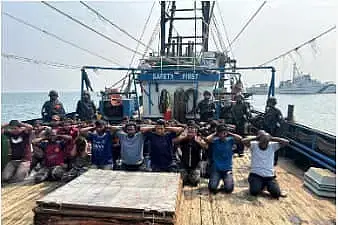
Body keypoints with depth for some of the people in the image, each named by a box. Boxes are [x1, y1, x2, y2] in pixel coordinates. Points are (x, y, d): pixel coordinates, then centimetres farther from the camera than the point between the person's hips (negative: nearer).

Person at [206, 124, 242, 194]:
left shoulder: (230, 140, 2)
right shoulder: (215, 140, -3)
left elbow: (240, 138, -13)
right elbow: (207, 139, -22)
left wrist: (229, 133, -5)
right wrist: (215, 134, -7)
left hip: (227, 169, 1)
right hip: (216, 168, -1)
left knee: (229, 189, -17)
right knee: (212, 188, -16)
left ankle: (226, 181, 16)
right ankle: (216, 179, 16)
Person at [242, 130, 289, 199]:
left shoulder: (272, 146, 4)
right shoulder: (254, 145, -3)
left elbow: (286, 142, -6)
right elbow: (243, 141, -19)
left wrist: (272, 138, -8)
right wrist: (256, 138, -12)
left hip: (269, 176, 2)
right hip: (256, 174, -2)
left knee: (276, 194, -14)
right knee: (254, 192, -22)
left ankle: (267, 185, 18)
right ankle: (261, 185, 13)